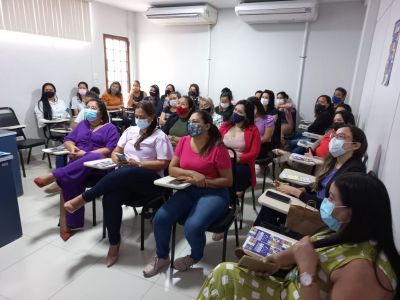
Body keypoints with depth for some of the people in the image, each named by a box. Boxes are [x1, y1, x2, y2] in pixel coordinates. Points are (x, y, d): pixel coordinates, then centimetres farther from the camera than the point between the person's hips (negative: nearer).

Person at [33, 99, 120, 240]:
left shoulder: (110, 128, 7)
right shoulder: (82, 124, 25)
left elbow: (110, 149, -7)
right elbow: (68, 140, 20)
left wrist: (86, 153, -15)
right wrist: (73, 148, -6)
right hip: (78, 161, 4)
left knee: (89, 160, -40)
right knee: (70, 181, -29)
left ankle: (53, 176, -39)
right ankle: (67, 222, -29)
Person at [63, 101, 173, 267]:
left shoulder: (159, 136, 2)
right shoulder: (130, 130, 19)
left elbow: (164, 164, -6)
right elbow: (115, 152, 19)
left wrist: (138, 164, -15)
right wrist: (117, 159, -6)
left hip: (149, 179, -4)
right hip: (125, 178, 4)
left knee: (125, 172, -38)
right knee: (110, 197, -30)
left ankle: (83, 198, -24)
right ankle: (114, 244, -15)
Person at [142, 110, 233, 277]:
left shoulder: (218, 148, -13)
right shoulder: (184, 141, 2)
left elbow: (228, 181, -9)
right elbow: (171, 169, 2)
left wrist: (202, 181, -18)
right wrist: (192, 173, -16)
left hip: (214, 193, -5)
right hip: (188, 191, 5)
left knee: (192, 227, -27)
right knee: (160, 218, -14)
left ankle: (196, 256, 11)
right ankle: (162, 257, 16)